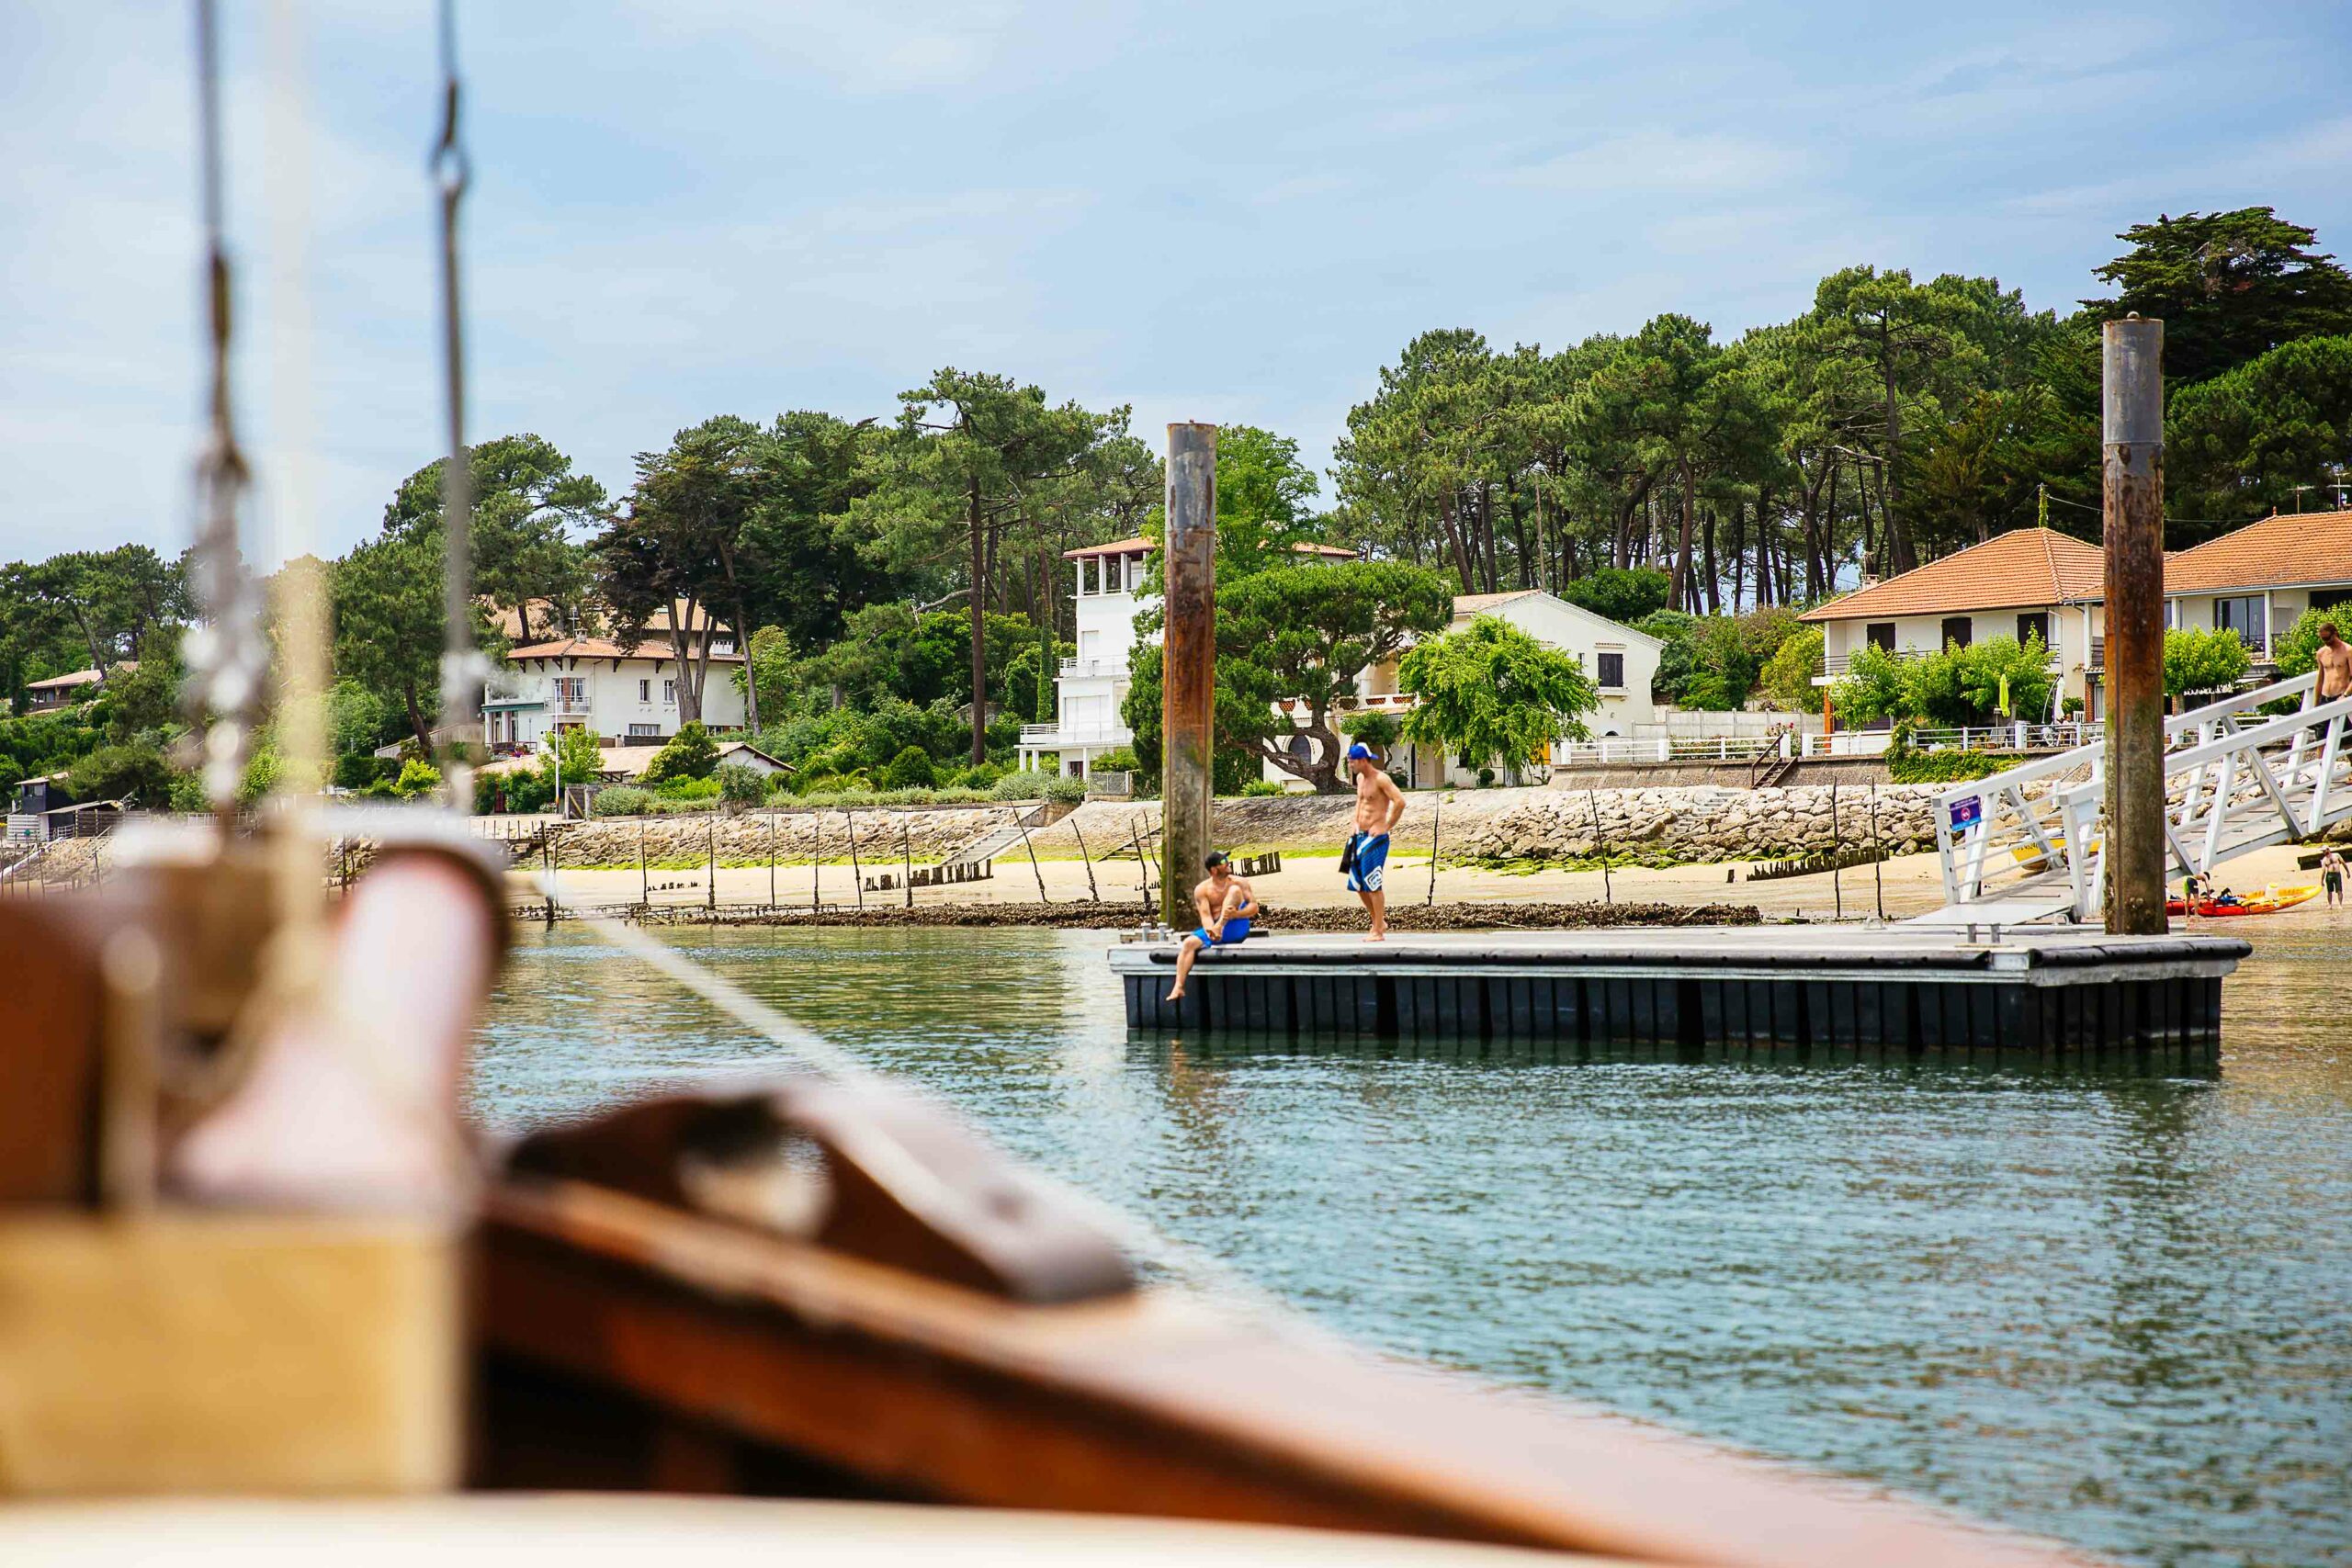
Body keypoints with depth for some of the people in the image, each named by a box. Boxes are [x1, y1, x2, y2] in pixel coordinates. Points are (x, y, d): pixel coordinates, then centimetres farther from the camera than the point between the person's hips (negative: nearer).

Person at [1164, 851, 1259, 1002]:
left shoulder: (1240, 882, 3)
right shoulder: (1202, 890, 2)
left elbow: (1254, 906, -5)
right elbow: (1205, 915, -9)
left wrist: (1236, 913, -26)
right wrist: (1211, 931, -32)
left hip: (1237, 929, -1)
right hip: (1213, 929, 1)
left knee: (1235, 889, -18)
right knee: (1189, 943, -27)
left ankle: (1220, 926, -35)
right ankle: (1178, 988, -35)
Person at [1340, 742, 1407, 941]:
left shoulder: (1381, 779, -14)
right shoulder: (1360, 778, 14)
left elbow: (1400, 801, -22)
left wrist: (1388, 826, -17)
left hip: (1375, 837, -9)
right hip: (1360, 836, 9)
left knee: (1372, 884, -9)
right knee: (1358, 884, 11)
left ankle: (1378, 932, -4)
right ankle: (1379, 923, 23)